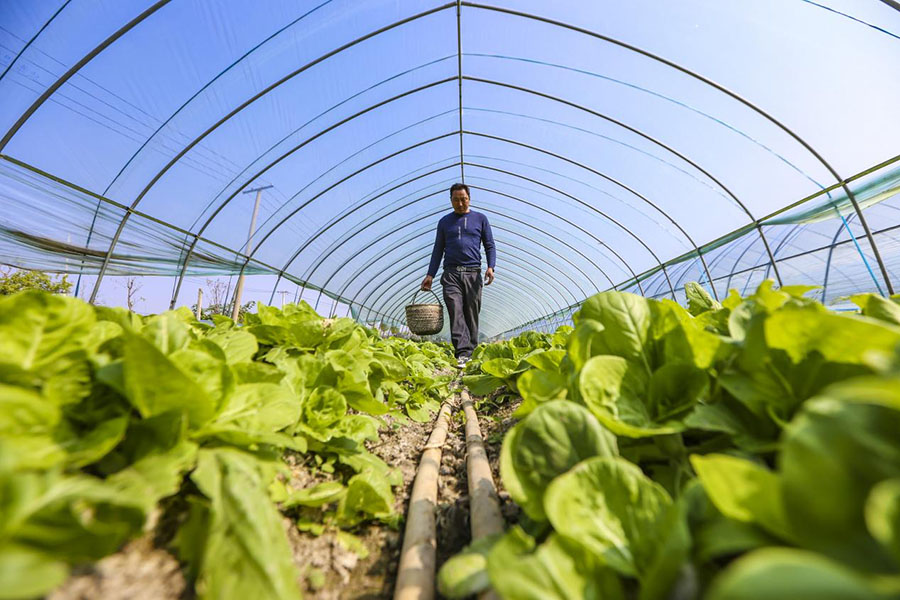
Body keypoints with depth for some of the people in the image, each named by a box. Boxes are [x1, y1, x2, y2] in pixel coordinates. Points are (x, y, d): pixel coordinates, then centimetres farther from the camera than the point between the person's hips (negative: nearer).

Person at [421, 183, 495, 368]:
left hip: (473, 274, 0)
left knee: (471, 314, 0)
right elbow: (438, 250, 16)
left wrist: (490, 267, -7)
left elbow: (490, 246, 11)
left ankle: (470, 352, 10)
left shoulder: (480, 219, 14)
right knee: (456, 312, -13)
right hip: (451, 274, 1)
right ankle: (462, 353, -16)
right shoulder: (444, 221, 17)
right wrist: (430, 274, 7)